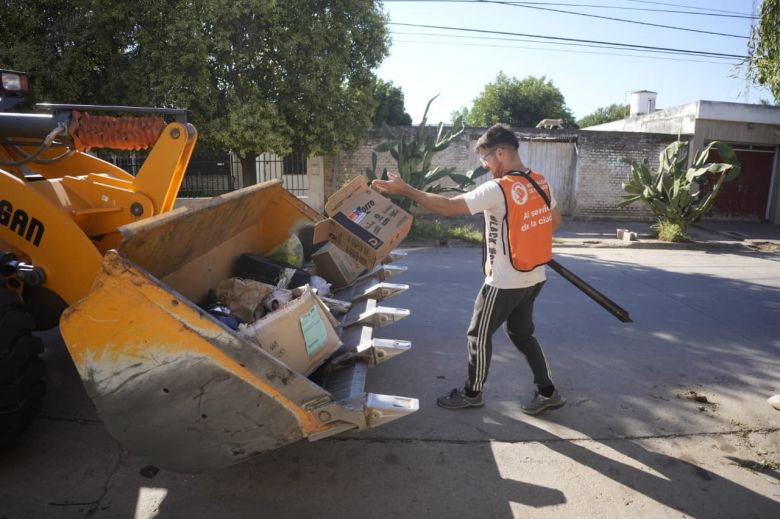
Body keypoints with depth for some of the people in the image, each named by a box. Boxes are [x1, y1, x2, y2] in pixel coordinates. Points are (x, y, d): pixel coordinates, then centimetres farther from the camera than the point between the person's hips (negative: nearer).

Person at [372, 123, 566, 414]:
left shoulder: (497, 189, -23)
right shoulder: (540, 183, 2)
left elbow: (447, 207, -24)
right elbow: (555, 221, 15)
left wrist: (404, 190, -19)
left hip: (505, 282, -8)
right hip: (534, 278, 8)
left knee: (479, 335, 9)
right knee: (522, 333, 22)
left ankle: (472, 393, 26)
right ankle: (547, 392, 28)